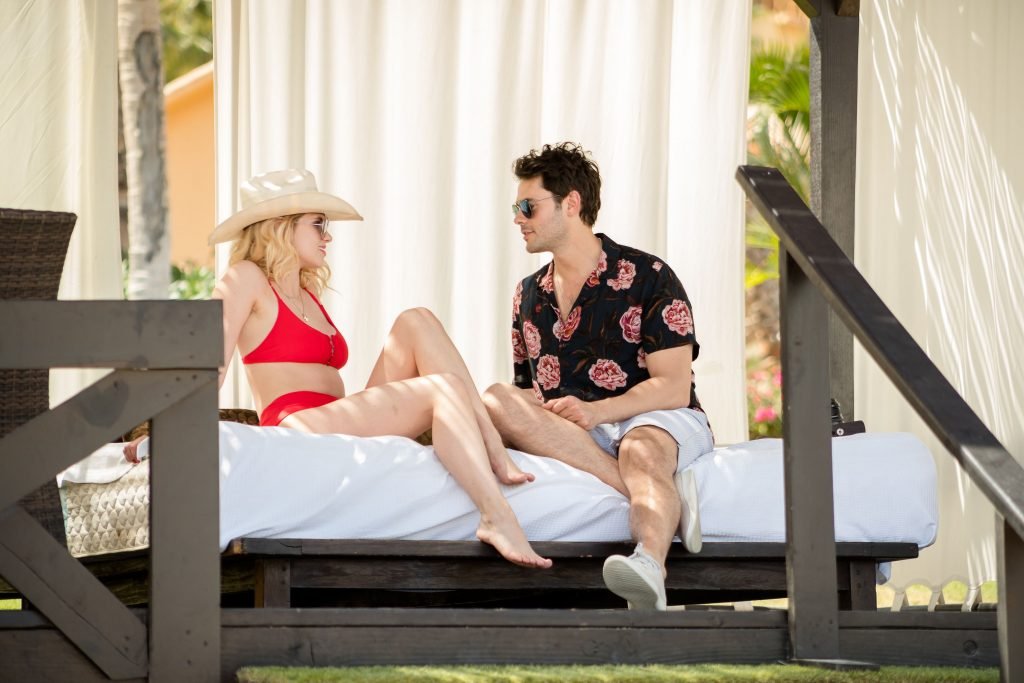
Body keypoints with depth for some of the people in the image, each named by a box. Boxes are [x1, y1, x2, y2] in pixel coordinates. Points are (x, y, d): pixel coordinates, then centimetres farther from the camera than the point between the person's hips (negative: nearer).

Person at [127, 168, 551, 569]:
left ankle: (494, 452, -21)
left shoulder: (309, 297, 27)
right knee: (444, 390, -22)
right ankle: (497, 516, -41)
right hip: (298, 426, -8)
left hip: (347, 431, 8)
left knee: (416, 322, -6)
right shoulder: (247, 279, 2)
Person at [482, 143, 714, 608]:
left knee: (641, 449, -41)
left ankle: (650, 563, -76)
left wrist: (597, 411, -21)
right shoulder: (529, 296, 21)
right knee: (495, 403, -26)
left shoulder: (647, 277, 1)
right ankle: (661, 497, -33)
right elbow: (527, 389, 24)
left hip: (655, 418, -5)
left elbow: (674, 388, -6)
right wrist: (531, 413, -2)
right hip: (564, 433, 5)